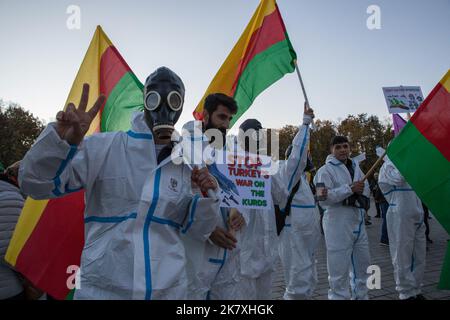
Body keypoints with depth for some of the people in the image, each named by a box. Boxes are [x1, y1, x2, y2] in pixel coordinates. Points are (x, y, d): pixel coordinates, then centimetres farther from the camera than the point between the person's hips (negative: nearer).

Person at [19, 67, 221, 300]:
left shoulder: (186, 164, 4)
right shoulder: (106, 147, -6)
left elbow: (197, 230, 9)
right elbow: (36, 184, -10)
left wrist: (205, 196, -10)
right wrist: (63, 140, -27)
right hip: (102, 287, -3)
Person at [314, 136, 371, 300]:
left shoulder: (355, 167, 14)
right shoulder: (326, 170, -10)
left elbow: (366, 188, 12)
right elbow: (323, 197, -20)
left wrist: (358, 195, -10)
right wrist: (350, 189, -21)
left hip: (358, 222, 8)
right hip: (338, 224, -8)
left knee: (362, 262, 19)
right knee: (339, 266, -3)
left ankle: (361, 295, 36)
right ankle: (339, 296, 11)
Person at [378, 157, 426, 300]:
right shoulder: (388, 166, -6)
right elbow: (399, 178, -27)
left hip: (417, 217, 8)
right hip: (400, 218, -8)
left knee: (419, 256, 13)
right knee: (403, 257, 0)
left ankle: (415, 290, 25)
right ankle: (406, 293, 10)